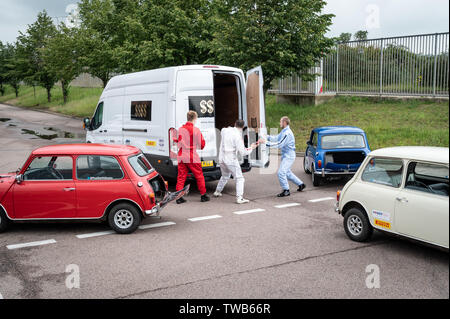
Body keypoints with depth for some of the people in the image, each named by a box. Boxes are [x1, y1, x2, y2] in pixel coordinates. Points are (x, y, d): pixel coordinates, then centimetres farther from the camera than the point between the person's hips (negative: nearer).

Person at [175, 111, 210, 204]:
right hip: (192, 158, -4)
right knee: (199, 176, 10)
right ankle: (203, 195, 18)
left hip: (182, 157, 4)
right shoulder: (196, 130, -10)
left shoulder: (181, 129, 5)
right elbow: (201, 145, -4)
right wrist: (202, 139, 15)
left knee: (181, 177, 8)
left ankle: (179, 197, 4)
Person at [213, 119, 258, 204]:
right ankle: (239, 198, -16)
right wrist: (251, 148, -3)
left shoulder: (225, 130, 1)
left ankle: (217, 192, 42)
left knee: (225, 176, 29)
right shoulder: (237, 135, -17)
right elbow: (242, 152, -17)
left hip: (222, 158, 7)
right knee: (239, 178, -4)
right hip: (231, 159, -7)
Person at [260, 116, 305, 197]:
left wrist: (266, 143, -28)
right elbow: (276, 138, 13)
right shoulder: (283, 131, 12)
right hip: (286, 156, 11)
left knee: (281, 172, -14)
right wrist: (266, 137, 1)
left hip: (289, 156, -11)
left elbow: (279, 144, -27)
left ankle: (286, 190, -4)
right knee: (287, 173, 20)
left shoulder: (287, 133, -21)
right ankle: (300, 184, 32)